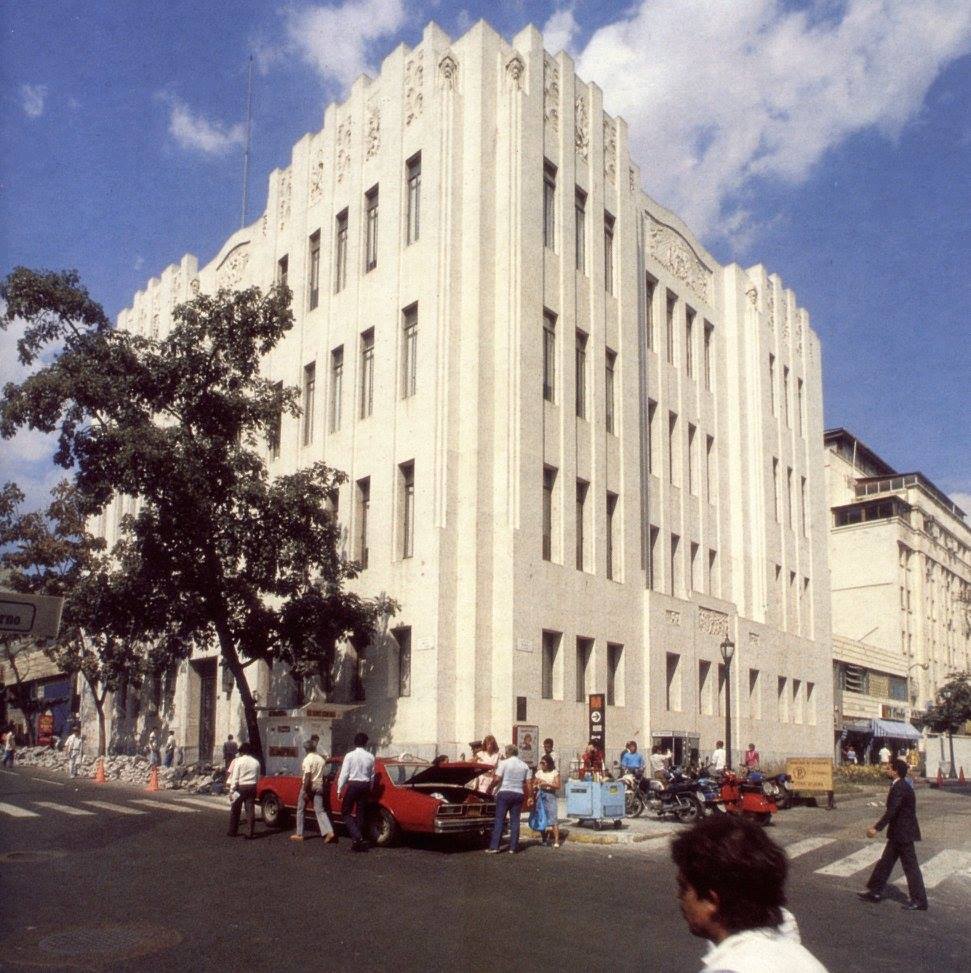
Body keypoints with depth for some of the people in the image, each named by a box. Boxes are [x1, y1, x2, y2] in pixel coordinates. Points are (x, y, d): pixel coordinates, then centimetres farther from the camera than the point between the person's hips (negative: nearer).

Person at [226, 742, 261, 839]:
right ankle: (250, 832, 1)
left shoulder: (239, 761, -8)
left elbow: (235, 777, -11)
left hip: (241, 787, -3)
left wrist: (232, 791, -8)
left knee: (235, 810, 11)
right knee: (250, 810, 5)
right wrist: (253, 787, 6)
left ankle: (232, 831, 19)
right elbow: (258, 777, 2)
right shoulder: (256, 762, 4)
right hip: (252, 787, 3)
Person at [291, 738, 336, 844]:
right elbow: (323, 775, 11)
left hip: (308, 786, -6)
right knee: (320, 810, 2)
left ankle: (299, 835, 14)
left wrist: (305, 791, -17)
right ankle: (329, 832, -16)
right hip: (319, 786, 6)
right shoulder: (321, 759, 10)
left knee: (300, 810, 11)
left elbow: (307, 776, -17)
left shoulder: (308, 759, -11)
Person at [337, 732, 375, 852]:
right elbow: (372, 776, 5)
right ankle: (359, 842, 15)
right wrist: (369, 789, 17)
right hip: (365, 786, 4)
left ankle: (356, 836, -12)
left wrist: (339, 790, -3)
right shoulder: (370, 757, 1)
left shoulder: (350, 756, -9)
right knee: (360, 813, 12)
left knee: (346, 812, 6)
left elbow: (344, 774, -10)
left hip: (352, 785, -4)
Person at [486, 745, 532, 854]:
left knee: (499, 820, 0)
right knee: (515, 821, 7)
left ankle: (494, 847, -2)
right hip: (519, 794, 3)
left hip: (504, 793, -3)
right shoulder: (524, 766, 9)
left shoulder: (504, 763, -4)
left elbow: (497, 779, -9)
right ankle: (513, 848, 6)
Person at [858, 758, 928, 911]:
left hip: (903, 833, -10)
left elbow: (891, 811, -28)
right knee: (885, 862, 15)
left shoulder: (900, 788, -22)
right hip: (898, 834, 10)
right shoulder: (900, 786, 10)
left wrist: (876, 828, -29)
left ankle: (919, 901, 8)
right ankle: (875, 892, 22)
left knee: (910, 867, 0)